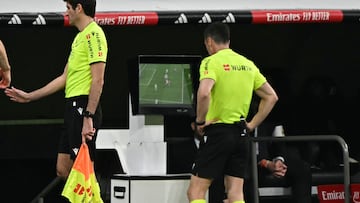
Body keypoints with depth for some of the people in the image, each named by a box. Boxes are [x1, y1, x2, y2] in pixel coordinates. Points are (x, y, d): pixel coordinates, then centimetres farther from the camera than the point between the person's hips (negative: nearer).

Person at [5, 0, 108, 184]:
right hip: (72, 107, 10)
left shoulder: (94, 34, -10)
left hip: (84, 107, -10)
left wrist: (88, 117, -23)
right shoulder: (79, 37, 21)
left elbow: (98, 81, -17)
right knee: (63, 170, 10)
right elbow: (64, 79, 26)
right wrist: (29, 96, 29)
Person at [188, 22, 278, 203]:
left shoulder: (211, 62, -8)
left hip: (217, 132, -6)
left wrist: (199, 121, -13)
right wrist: (252, 124, 16)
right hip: (241, 136, 6)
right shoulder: (247, 64, 13)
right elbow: (271, 96, 17)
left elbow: (204, 93, -27)